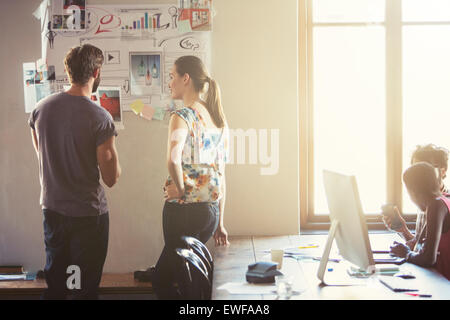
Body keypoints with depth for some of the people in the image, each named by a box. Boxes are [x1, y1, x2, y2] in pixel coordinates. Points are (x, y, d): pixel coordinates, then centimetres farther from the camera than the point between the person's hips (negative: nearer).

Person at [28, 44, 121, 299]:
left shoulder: (41, 108, -3)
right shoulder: (100, 117, -19)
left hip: (52, 209, 5)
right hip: (88, 213, -5)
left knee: (54, 285, 21)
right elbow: (111, 178, -16)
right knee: (86, 288, 10)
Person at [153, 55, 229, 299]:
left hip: (183, 209, -7)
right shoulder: (218, 118, 11)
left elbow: (173, 160, -32)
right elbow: (221, 174, 13)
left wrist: (180, 189, -13)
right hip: (211, 209, 7)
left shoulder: (182, 116, -12)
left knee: (162, 281, 9)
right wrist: (220, 223, 17)